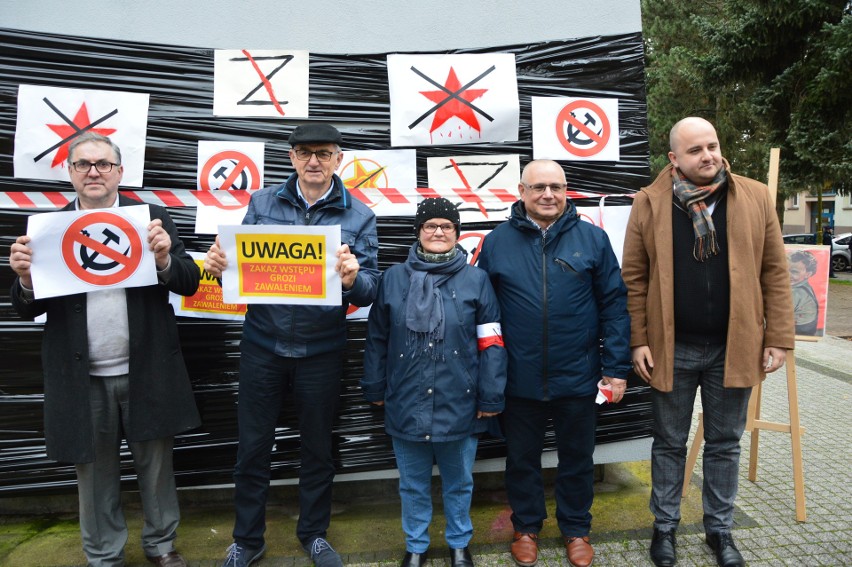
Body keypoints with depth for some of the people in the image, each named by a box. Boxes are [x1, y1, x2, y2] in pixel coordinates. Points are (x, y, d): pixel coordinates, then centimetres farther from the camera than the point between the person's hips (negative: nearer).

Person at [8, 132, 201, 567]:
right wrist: (25, 279, -17)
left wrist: (164, 260, -23)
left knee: (156, 465, 14)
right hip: (83, 379, 1)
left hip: (145, 372, -1)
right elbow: (28, 309, 4)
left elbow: (189, 283, -3)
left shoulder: (152, 218, 0)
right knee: (94, 473, 16)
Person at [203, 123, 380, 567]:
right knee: (253, 447, 12)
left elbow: (371, 289, -8)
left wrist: (352, 280, -31)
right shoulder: (261, 203, 2)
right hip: (262, 346, 1)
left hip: (321, 352, -1)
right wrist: (219, 265, -19)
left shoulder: (358, 216, -3)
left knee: (317, 447, 16)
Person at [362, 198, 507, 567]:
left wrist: (491, 397, -6)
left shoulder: (476, 279, -2)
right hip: (406, 404, 1)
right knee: (413, 484, 17)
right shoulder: (394, 278, 2)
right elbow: (377, 339, 7)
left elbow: (491, 344, -3)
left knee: (459, 482, 17)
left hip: (458, 404, -1)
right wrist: (374, 388, 8)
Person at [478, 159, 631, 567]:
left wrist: (616, 368, -4)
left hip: (577, 377, 0)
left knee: (577, 459, 17)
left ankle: (576, 530, 39)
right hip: (519, 379, 0)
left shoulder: (592, 239, -2)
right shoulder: (497, 242, -1)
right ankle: (526, 527, 38)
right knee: (522, 459, 16)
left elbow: (614, 305, -1)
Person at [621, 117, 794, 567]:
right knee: (669, 443, 13)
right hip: (672, 348, -1)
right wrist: (637, 340, -8)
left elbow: (774, 272, 2)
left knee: (725, 444, 15)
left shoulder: (755, 198, 1)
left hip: (733, 347, 2)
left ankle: (720, 529, 33)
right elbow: (634, 277, -4)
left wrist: (778, 337, -1)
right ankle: (665, 526, 30)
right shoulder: (650, 203, -4)